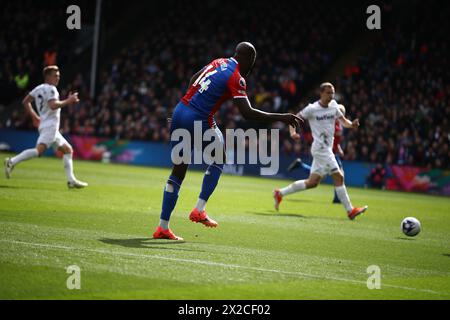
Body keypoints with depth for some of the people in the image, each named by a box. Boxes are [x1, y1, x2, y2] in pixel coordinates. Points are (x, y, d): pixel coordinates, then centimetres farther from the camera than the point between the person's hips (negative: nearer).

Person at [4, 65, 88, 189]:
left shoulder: (38, 88, 18)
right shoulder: (51, 89, -9)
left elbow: (25, 102, 23)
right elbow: (53, 105, -25)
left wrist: (34, 116, 28)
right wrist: (68, 101, -16)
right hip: (50, 126, -11)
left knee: (68, 150, 13)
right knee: (39, 150, -25)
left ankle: (71, 180, 8)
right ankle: (12, 162, -28)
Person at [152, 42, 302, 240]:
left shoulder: (219, 63, 13)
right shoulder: (236, 78, -11)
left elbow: (193, 80, 25)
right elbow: (247, 113, -17)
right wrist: (281, 118, -15)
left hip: (179, 112, 7)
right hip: (199, 122, -7)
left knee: (178, 171, 11)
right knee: (218, 161, 18)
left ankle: (162, 228, 12)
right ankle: (199, 210, 9)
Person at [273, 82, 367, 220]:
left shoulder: (334, 105, 9)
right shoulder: (312, 109, -9)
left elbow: (343, 121, 15)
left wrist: (351, 124, -7)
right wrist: (293, 132, -19)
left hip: (327, 149, 8)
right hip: (320, 148, -8)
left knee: (312, 182, 10)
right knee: (338, 177, -11)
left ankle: (280, 193, 20)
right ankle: (350, 210, -5)